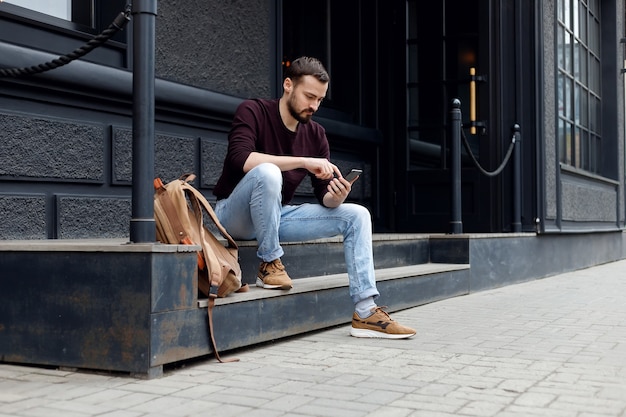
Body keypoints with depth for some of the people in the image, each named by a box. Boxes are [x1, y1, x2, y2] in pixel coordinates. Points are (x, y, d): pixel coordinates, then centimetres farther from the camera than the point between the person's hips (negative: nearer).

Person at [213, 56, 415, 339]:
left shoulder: (315, 134, 3)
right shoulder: (252, 112, -12)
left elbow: (325, 197, 1)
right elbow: (240, 159, -31)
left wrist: (336, 197, -24)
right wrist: (303, 162, -34)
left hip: (277, 215, 6)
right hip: (235, 216, -6)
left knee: (357, 215, -6)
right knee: (267, 172, -37)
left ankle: (365, 312, -12)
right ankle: (269, 263, -19)